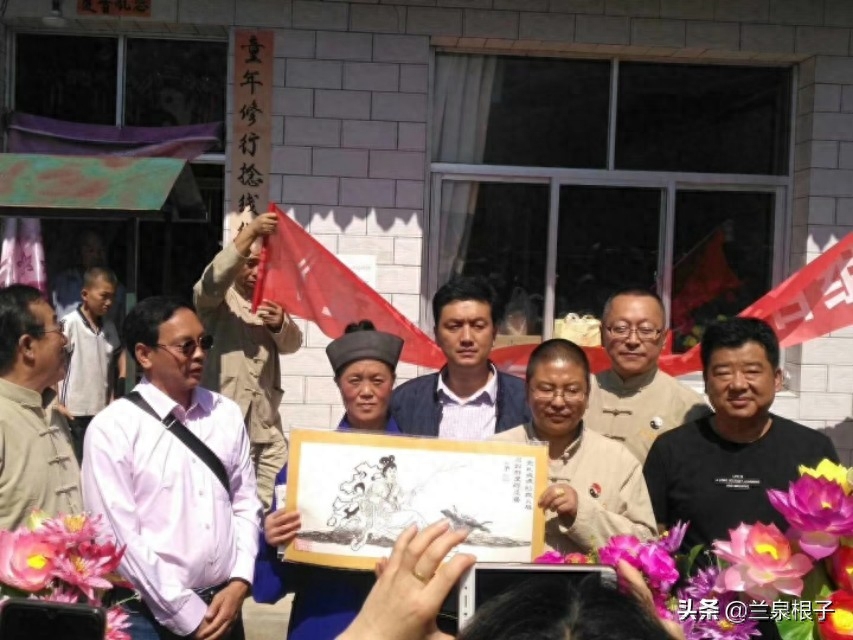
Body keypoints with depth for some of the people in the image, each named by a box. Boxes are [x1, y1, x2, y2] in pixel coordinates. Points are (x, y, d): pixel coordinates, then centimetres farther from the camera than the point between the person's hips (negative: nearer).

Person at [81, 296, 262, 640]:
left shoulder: (226, 414, 4)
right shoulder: (112, 428, -11)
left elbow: (245, 502, 7)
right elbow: (120, 538, -13)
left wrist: (238, 583, -5)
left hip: (222, 604, 4)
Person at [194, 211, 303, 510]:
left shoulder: (271, 302, 22)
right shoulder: (217, 300, 5)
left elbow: (292, 343, 8)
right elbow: (214, 277, -19)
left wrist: (281, 323, -17)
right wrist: (250, 233, -31)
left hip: (265, 419, 5)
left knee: (273, 498, 4)